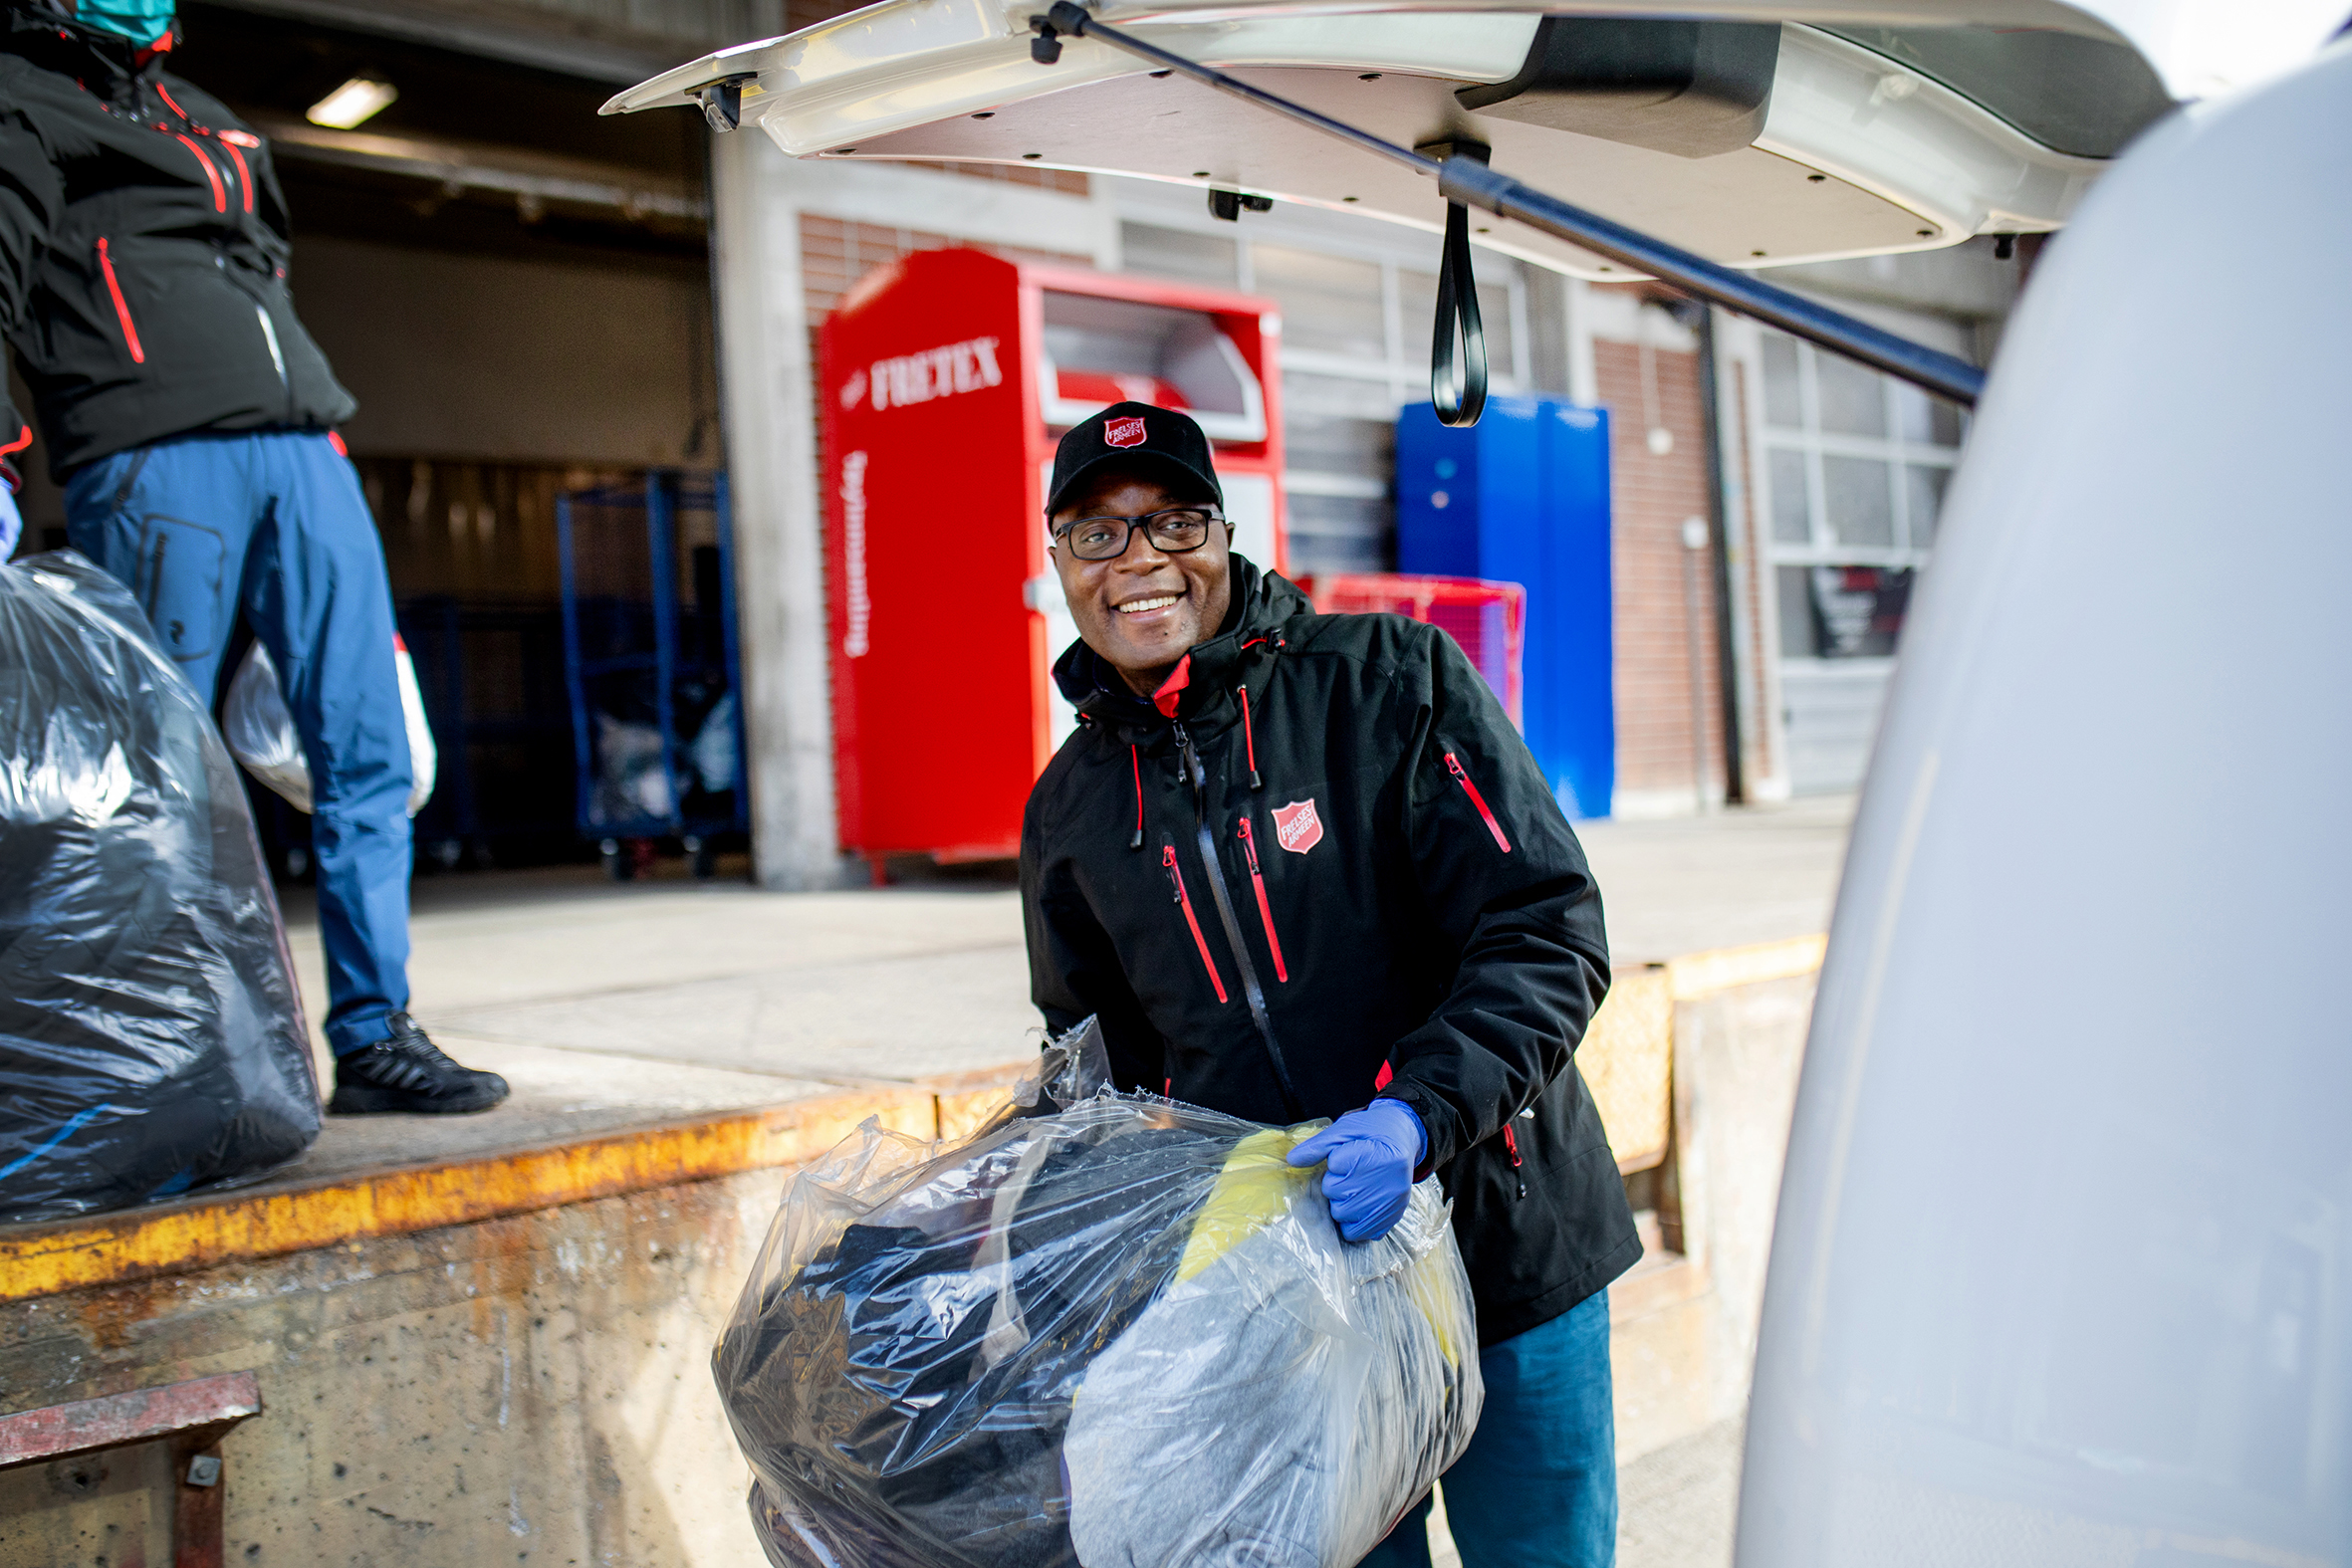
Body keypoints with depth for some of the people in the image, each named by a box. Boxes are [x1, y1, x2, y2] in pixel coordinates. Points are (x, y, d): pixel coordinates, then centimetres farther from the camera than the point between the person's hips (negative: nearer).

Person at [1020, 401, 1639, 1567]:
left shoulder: (1395, 679, -8)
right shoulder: (1070, 807, 6)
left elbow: (1545, 934, -13)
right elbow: (1094, 1054, 17)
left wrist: (1417, 1113, -28)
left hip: (1504, 1250, -2)